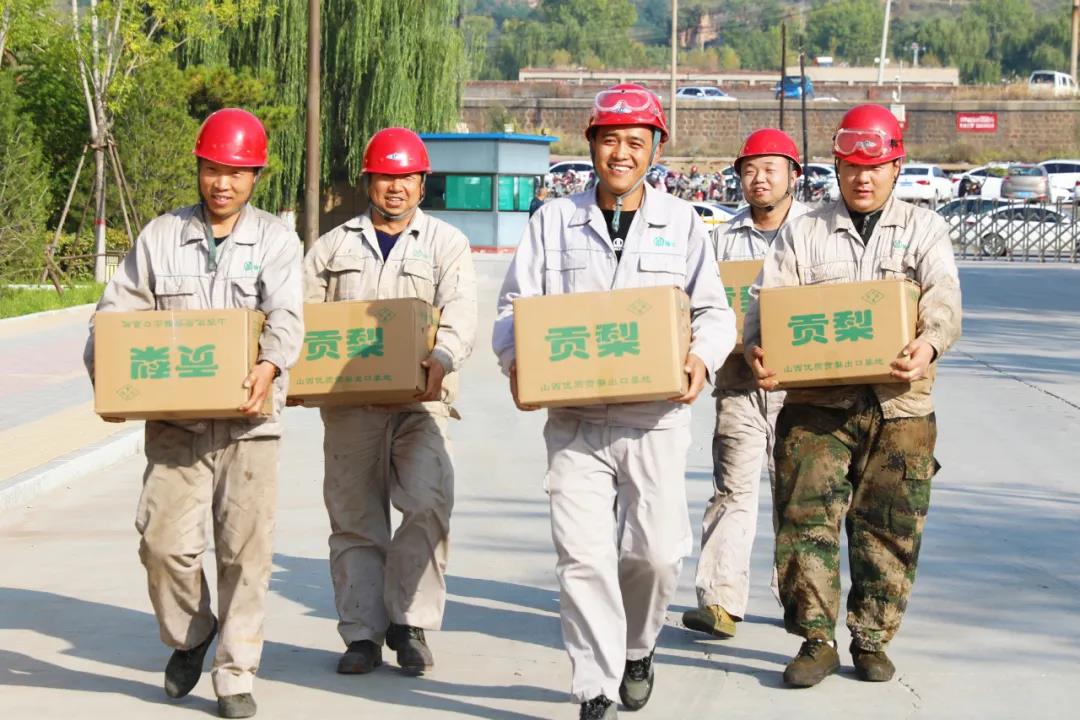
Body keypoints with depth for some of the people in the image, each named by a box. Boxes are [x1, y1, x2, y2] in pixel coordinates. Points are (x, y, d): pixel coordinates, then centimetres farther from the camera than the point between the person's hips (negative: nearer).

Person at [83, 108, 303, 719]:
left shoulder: (275, 238, 7)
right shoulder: (160, 237, 11)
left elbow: (287, 315, -9)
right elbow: (117, 313, 10)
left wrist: (270, 365, -28)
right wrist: (107, 379, -6)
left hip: (249, 421, -1)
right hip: (175, 421, 1)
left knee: (246, 548, -1)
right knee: (165, 541, -4)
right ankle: (189, 638, 23)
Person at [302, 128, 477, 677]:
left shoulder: (446, 244, 10)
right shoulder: (334, 247, 17)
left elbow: (460, 311, -6)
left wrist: (442, 356, -27)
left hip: (420, 401, -2)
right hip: (348, 402, 2)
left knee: (428, 504, -18)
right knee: (355, 521, 4)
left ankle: (409, 622, -3)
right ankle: (362, 634, 12)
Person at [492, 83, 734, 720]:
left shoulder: (682, 223, 9)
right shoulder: (554, 221, 9)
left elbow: (716, 311, 10)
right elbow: (515, 306, 9)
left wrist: (702, 358, -11)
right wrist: (515, 360, -11)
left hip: (656, 416, 0)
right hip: (574, 417, 0)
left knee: (656, 551, -1)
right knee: (583, 554, -5)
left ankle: (637, 648, 29)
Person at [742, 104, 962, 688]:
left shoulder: (924, 229, 12)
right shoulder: (803, 233, 13)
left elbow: (944, 296, -4)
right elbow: (767, 299, 3)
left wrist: (929, 343, -26)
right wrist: (758, 350, -18)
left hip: (898, 405, 0)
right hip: (816, 402, 0)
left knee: (889, 529, 4)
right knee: (806, 519, -5)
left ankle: (872, 640, 17)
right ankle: (816, 640, 5)